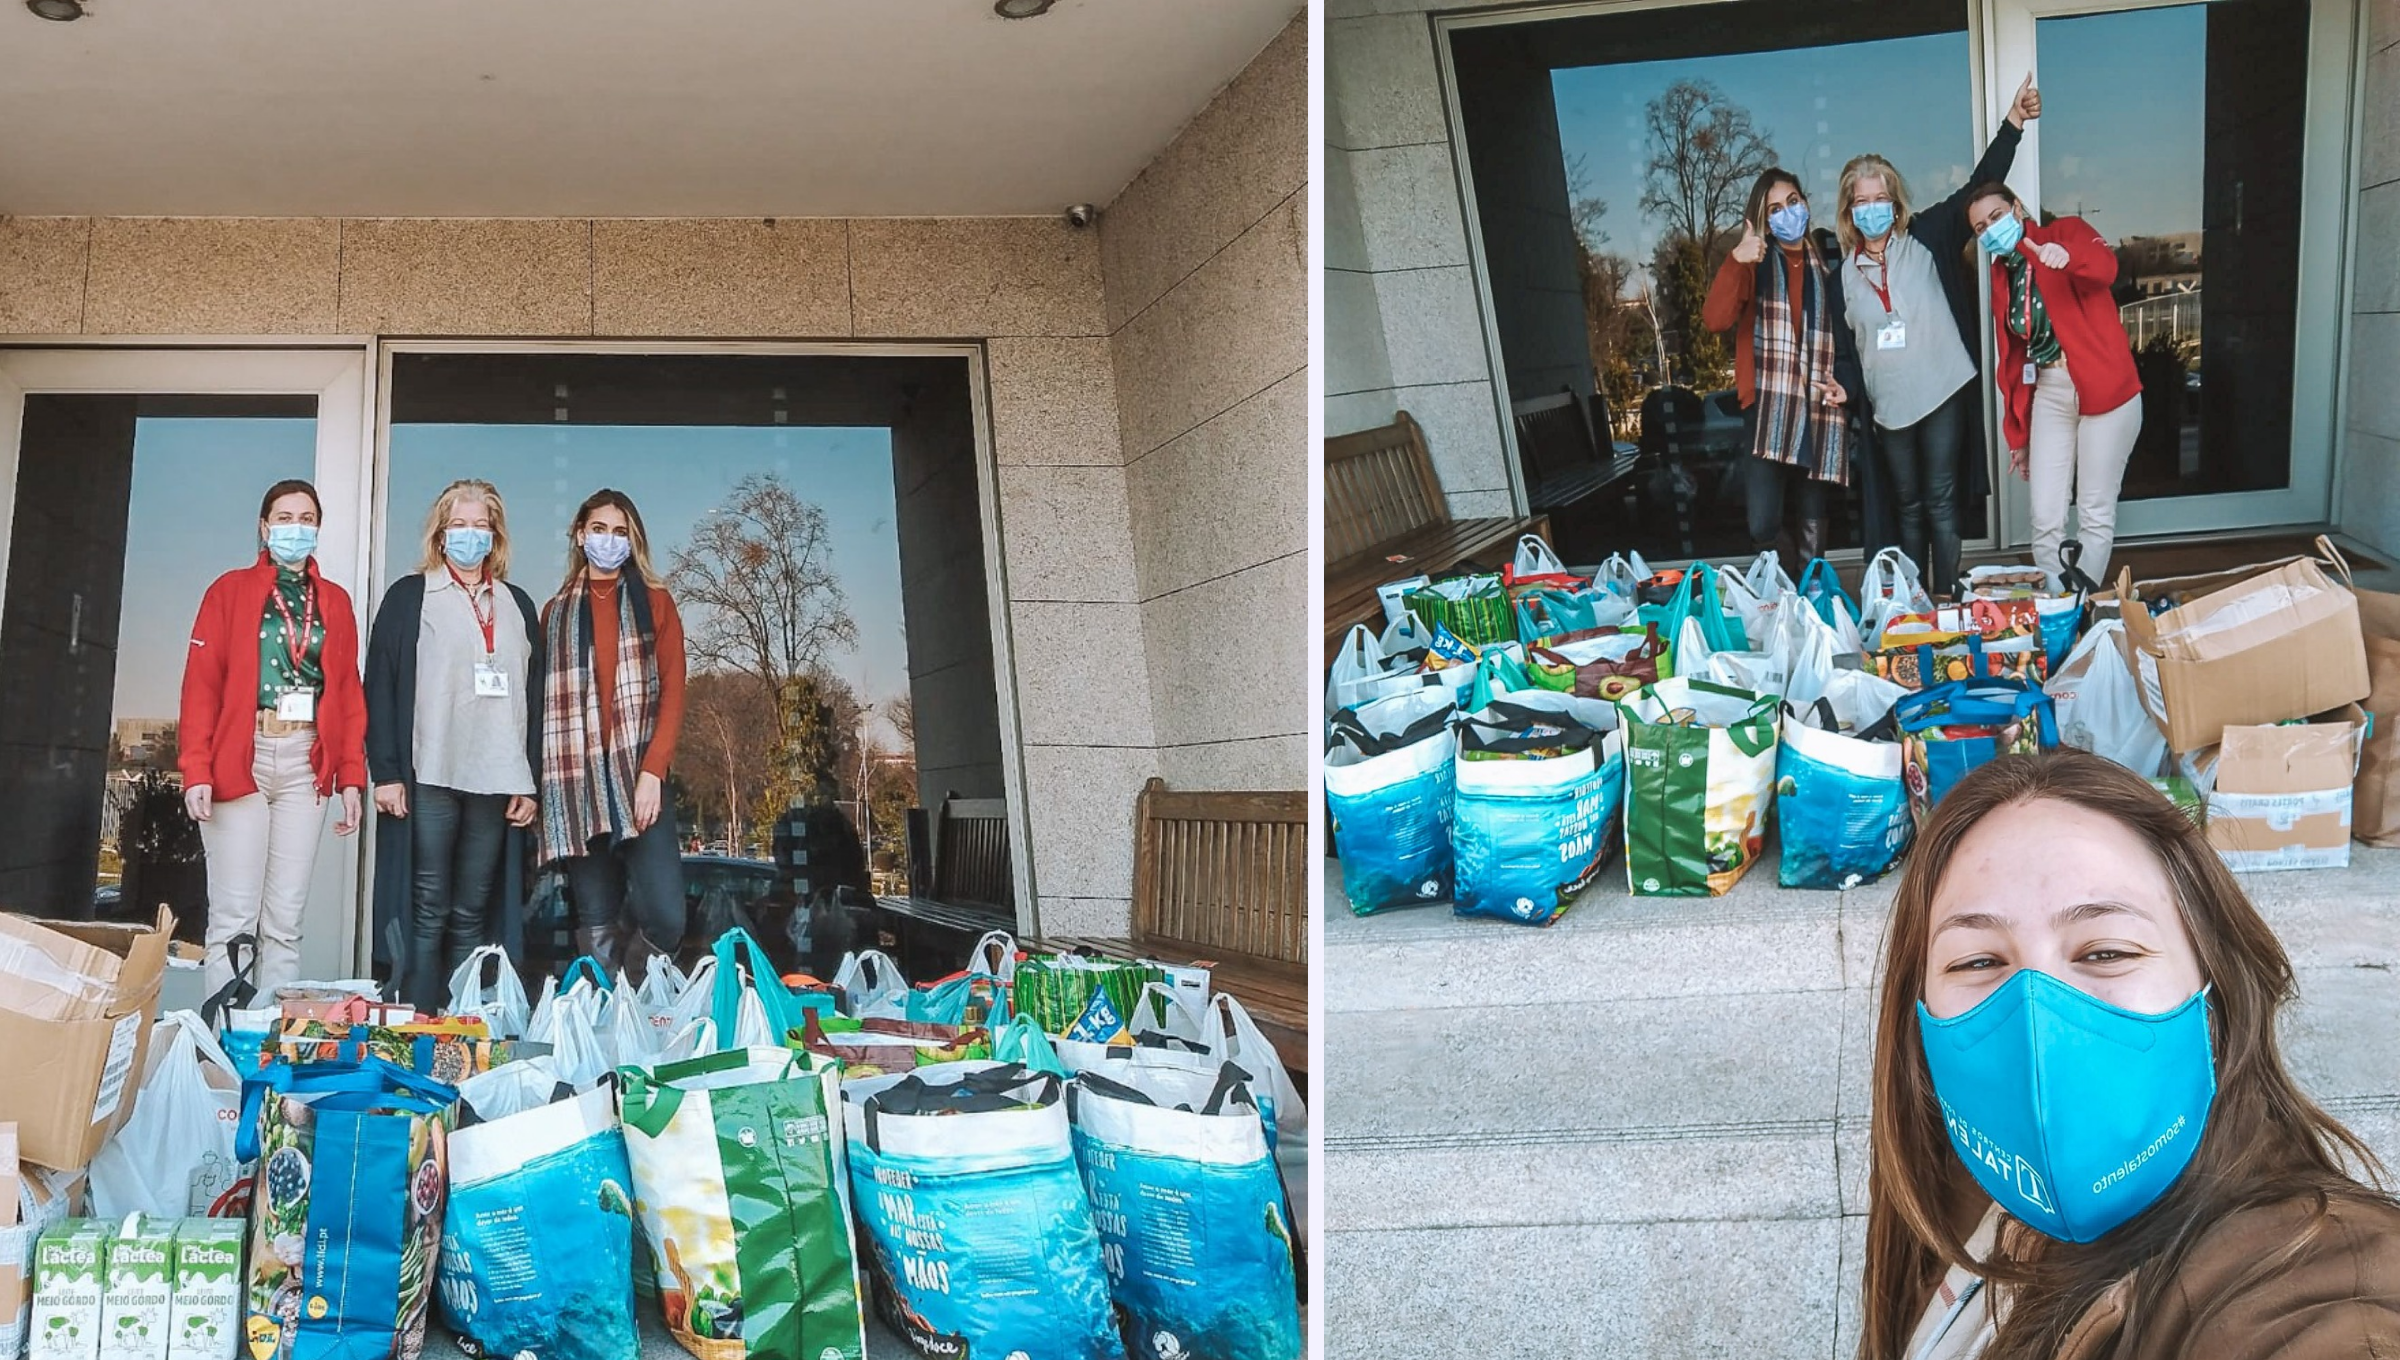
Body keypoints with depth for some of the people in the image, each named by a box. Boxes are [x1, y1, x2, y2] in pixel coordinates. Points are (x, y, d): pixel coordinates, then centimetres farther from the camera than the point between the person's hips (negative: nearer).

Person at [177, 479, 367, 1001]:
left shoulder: (335, 601, 15)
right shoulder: (231, 590, 7)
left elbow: (349, 692, 12)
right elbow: (201, 682, 0)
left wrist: (351, 777, 3)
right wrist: (196, 770, -10)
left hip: (306, 766, 3)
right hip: (239, 761, -3)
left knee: (285, 922, 3)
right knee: (234, 918, -5)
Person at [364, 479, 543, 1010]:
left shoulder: (518, 606, 17)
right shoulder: (409, 597, 6)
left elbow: (534, 698, 15)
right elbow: (380, 686, -1)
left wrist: (529, 783, 7)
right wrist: (386, 773, -9)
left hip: (495, 783, 3)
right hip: (428, 779, -3)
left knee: (472, 916, 5)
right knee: (427, 911, -4)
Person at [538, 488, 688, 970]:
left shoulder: (653, 602, 10)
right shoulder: (556, 612, 16)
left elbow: (673, 691, 1)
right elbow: (545, 702, 11)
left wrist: (652, 771, -11)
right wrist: (542, 783, -1)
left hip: (639, 777, -1)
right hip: (575, 781, 2)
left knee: (665, 916, -16)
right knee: (595, 925, 0)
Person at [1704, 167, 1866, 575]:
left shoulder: (1828, 266, 14)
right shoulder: (1754, 264, 4)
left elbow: (1845, 334, 22)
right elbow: (1715, 320, -14)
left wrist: (1844, 381, 3)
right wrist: (1736, 261, -26)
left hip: (1818, 408, 3)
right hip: (1769, 407, -3)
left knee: (1813, 525, 7)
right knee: (1763, 526, -14)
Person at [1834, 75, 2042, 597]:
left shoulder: (1927, 238, 0)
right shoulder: (1842, 268, 7)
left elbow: (1980, 186, -5)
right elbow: (1841, 341, 12)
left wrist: (2013, 123, -14)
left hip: (1944, 392, -3)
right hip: (1887, 403, 3)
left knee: (1940, 500, -3)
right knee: (1908, 505, 10)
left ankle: (1948, 598, 1)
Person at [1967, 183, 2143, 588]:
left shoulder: (2067, 231, -1)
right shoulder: (2002, 275, 15)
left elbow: (2105, 266, -25)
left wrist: (2066, 256, -47)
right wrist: (2017, 434, 16)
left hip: (2104, 388, -5)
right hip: (2049, 394, 5)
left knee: (2095, 515, -1)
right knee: (2045, 520, 0)